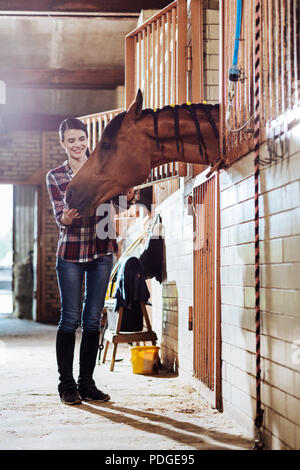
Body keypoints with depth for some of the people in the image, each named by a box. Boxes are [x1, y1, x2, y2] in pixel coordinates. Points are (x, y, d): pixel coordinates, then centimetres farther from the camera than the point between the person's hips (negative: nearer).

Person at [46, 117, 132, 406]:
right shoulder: (54, 177, 3)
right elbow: (59, 217, -6)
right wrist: (66, 217, -28)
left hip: (101, 252, 2)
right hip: (70, 254, -2)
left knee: (93, 319, 4)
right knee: (70, 318, -3)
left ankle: (87, 383, 13)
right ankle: (66, 384, 7)